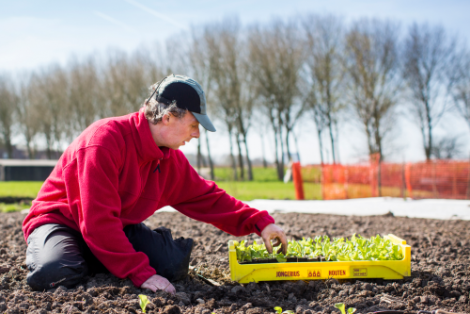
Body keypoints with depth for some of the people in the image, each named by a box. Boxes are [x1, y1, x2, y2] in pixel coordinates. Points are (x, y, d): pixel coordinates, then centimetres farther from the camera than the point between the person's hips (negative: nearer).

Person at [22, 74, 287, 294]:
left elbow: (208, 198, 6)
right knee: (53, 271, -39)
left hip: (119, 226, 6)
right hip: (61, 219, -6)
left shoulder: (171, 160, -3)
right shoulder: (104, 140, -29)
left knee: (176, 264, -17)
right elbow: (98, 220, -32)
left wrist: (260, 222, -5)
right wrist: (141, 273, -33)